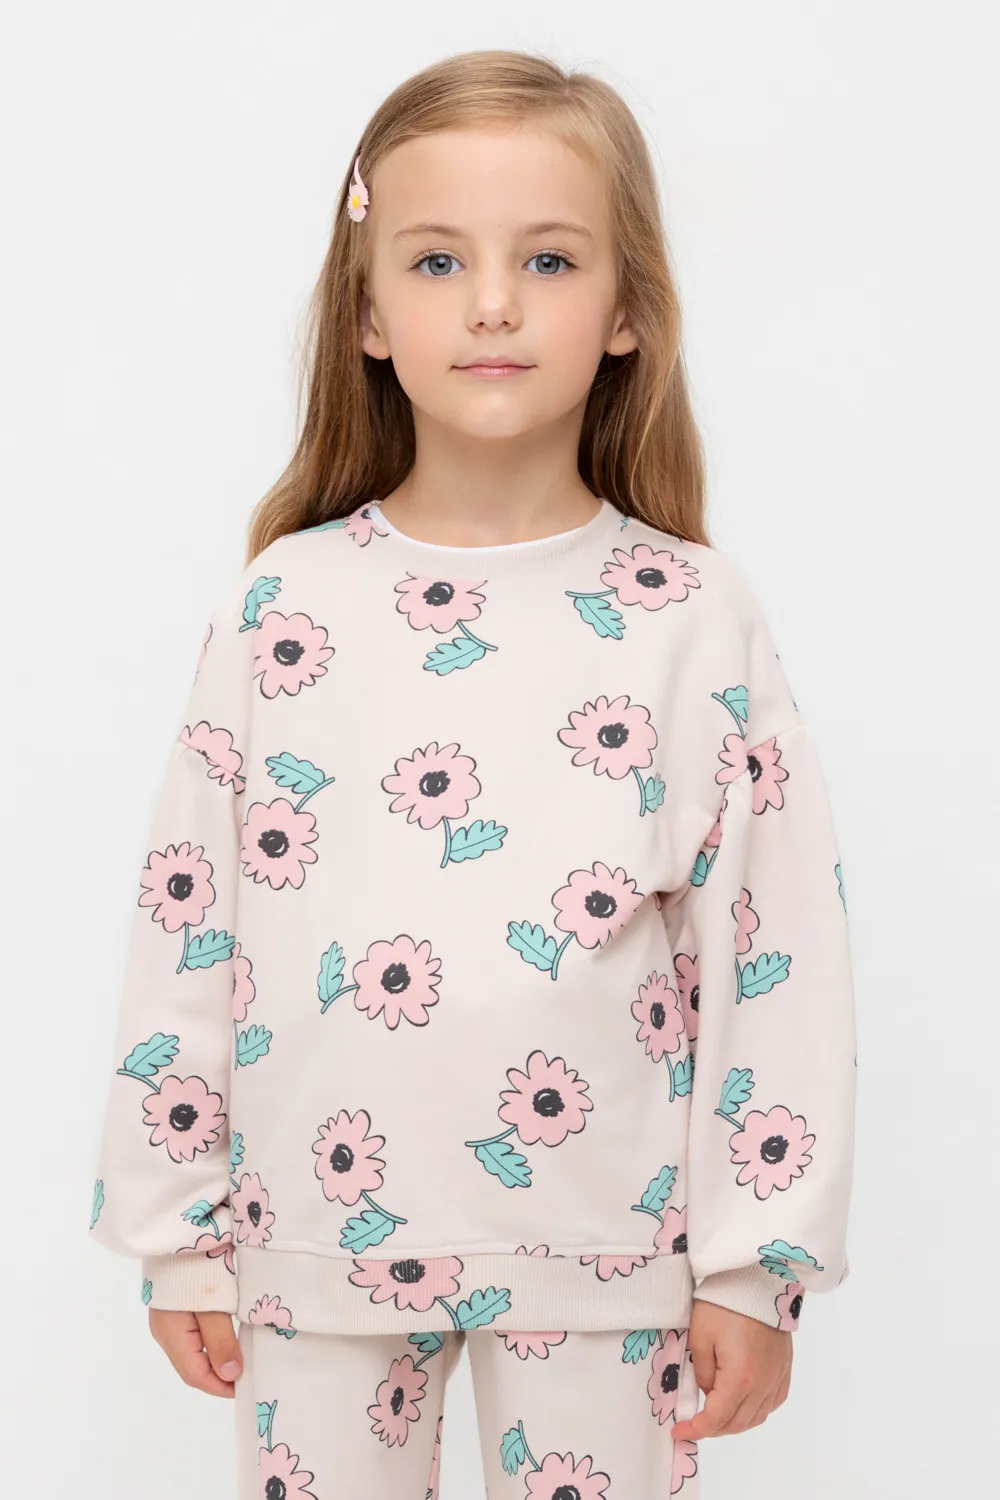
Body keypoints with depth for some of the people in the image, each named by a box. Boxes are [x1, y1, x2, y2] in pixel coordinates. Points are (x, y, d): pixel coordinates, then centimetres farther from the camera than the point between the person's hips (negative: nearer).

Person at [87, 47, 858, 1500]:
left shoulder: (694, 620, -5)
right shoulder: (280, 606, -2)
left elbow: (777, 949, -3)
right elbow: (185, 921, 2)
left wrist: (754, 1262, -4)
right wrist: (176, 1230, 3)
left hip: (600, 1253, -1)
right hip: (317, 1232, 1)